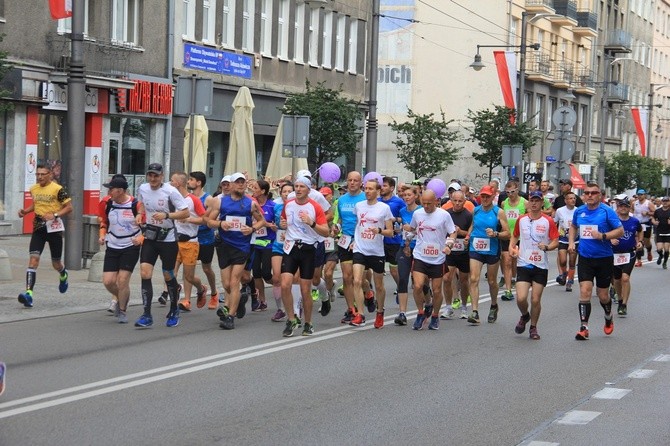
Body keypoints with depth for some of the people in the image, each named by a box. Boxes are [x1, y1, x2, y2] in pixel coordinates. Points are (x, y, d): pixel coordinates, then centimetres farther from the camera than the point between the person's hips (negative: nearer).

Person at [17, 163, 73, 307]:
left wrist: (55, 215, -22)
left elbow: (69, 207, -8)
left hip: (54, 228, -4)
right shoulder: (33, 189, 7)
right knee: (33, 258, -14)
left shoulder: (57, 189, -11)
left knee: (56, 264, 8)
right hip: (38, 228, 4)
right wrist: (25, 211, 7)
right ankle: (28, 293, -22)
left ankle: (63, 275, 47)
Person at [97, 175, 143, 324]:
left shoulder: (136, 205, -15)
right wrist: (102, 235, 0)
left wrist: (141, 238, -21)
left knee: (122, 280, -10)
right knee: (108, 281, -3)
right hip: (112, 247, 4)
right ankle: (121, 299, 29)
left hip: (131, 247, -4)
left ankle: (122, 311, 11)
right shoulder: (107, 203, 0)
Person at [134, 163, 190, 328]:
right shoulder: (142, 189, 0)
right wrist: (140, 214, 2)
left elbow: (185, 212, -15)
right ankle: (147, 315, -9)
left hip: (168, 238, -4)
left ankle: (174, 311, 31)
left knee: (168, 276, 7)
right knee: (145, 273, -11)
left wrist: (167, 215, -28)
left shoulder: (170, 191, -15)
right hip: (150, 237, 4)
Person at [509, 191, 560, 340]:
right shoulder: (521, 220, 5)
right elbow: (515, 236, 20)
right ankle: (524, 316, 22)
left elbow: (555, 242, 0)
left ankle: (533, 328, 21)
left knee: (535, 299, 0)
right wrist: (511, 247, 1)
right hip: (523, 264, 1)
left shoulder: (548, 221, -2)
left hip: (541, 266, -1)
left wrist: (547, 247, -20)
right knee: (521, 298, -11)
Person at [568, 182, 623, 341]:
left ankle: (608, 317, 39)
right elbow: (574, 227, 24)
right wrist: (571, 241, 9)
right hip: (585, 258, 2)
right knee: (585, 292, -11)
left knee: (602, 295, 8)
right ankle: (583, 327, -9)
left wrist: (602, 236, -22)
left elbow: (620, 231, -9)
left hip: (604, 258, -2)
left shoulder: (607, 211, -9)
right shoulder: (579, 211, 4)